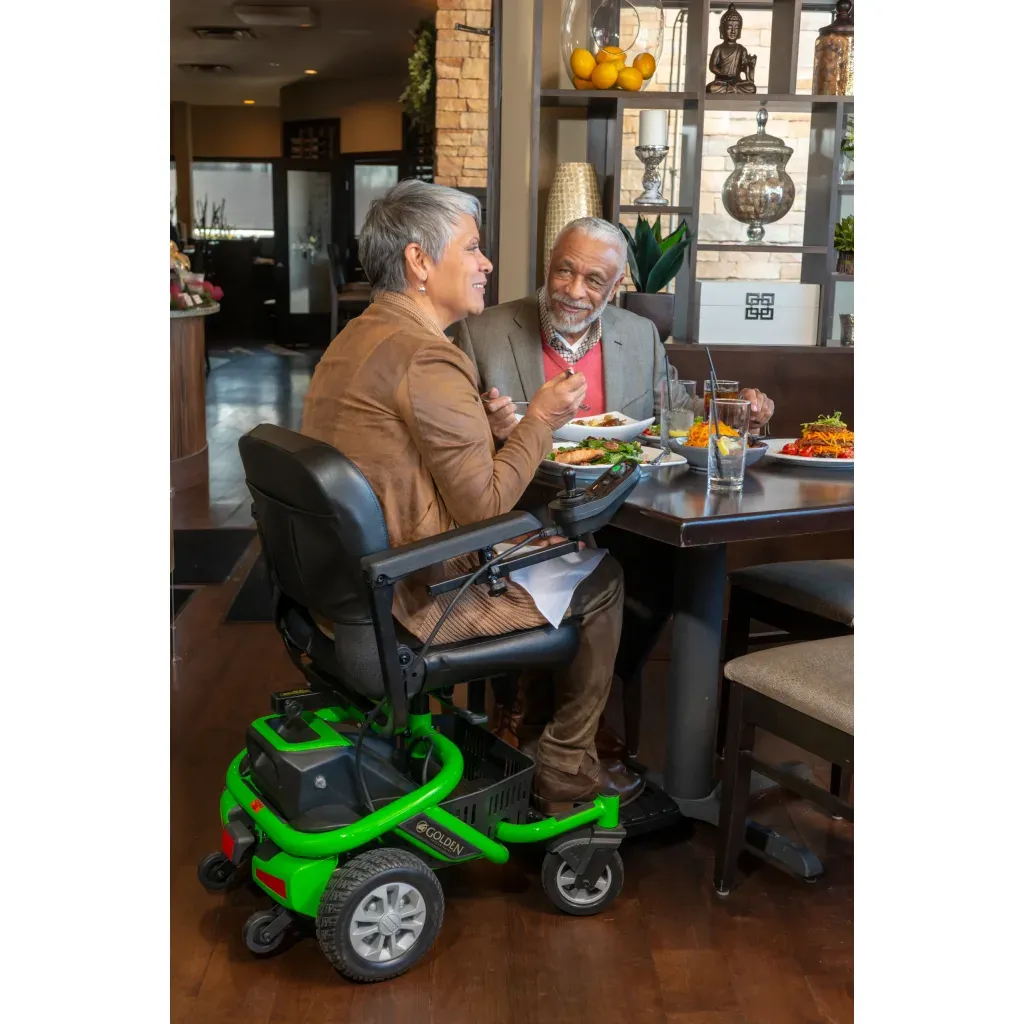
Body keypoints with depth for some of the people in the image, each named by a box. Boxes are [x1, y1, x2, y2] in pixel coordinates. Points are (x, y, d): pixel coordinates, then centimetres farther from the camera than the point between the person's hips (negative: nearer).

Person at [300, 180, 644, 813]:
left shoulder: (353, 340, 11)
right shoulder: (427, 358, -22)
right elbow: (485, 507, -20)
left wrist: (494, 426, 6)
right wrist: (541, 421, -7)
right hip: (418, 599, -10)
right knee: (601, 580, 8)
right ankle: (567, 773, 22)